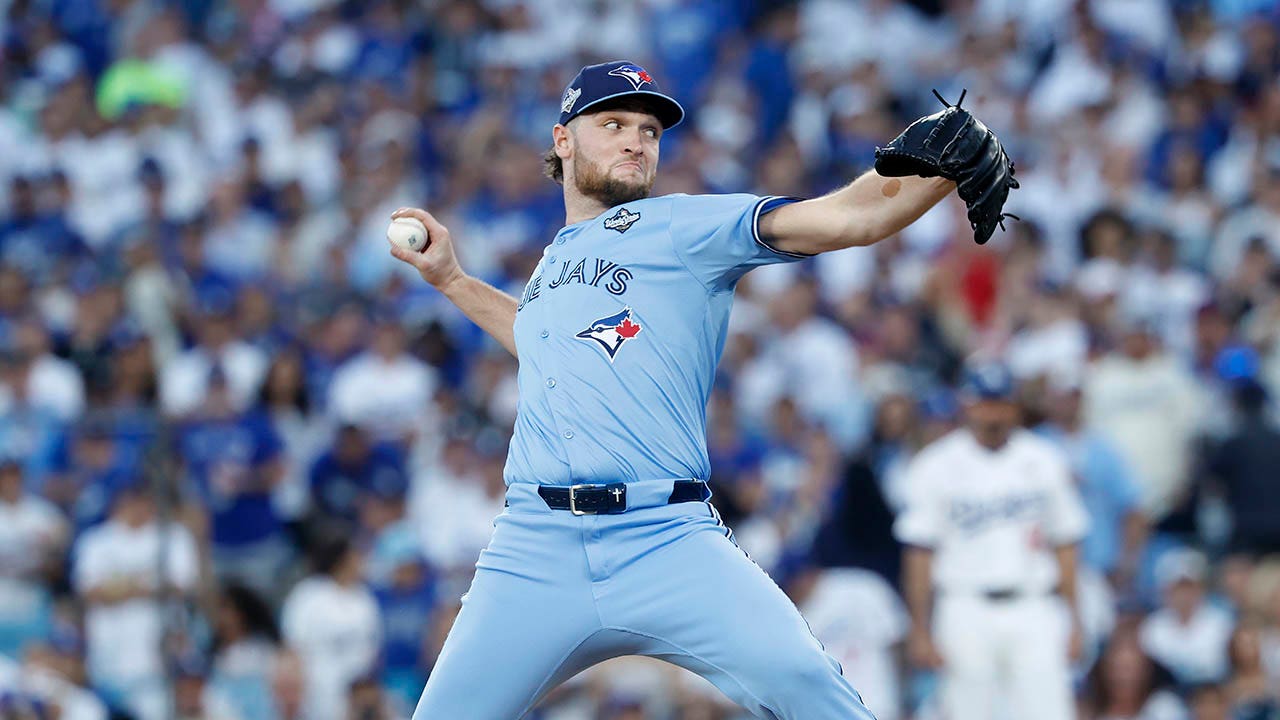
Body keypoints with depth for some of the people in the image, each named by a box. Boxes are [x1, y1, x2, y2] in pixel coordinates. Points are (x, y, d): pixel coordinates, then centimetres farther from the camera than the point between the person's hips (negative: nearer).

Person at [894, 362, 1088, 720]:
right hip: (967, 614, -2)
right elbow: (919, 553, 0)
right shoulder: (935, 468, 1)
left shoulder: (1045, 461, 9)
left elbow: (1064, 545, 12)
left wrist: (1073, 621, 8)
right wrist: (920, 631, -5)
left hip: (1033, 612, 2)